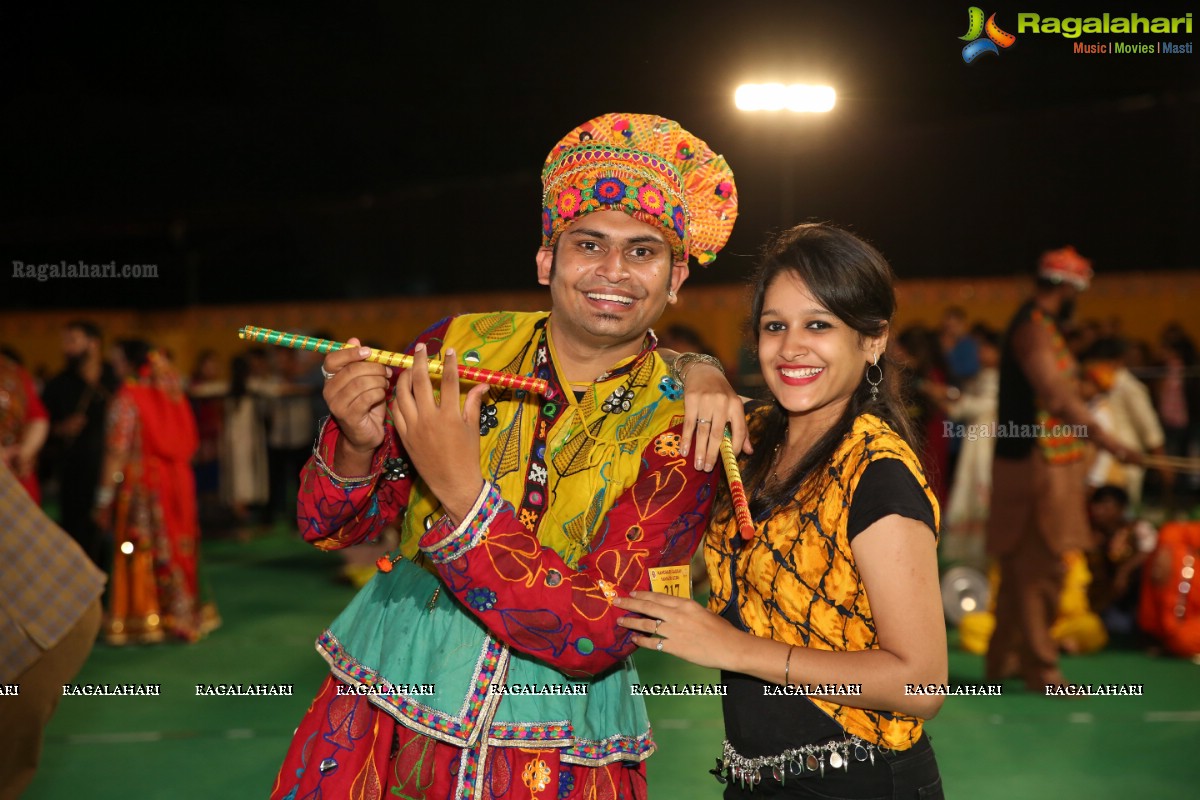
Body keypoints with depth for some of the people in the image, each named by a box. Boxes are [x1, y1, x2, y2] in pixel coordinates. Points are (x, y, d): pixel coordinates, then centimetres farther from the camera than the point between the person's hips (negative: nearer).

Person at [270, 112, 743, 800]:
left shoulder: (682, 431, -12)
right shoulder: (457, 345, -4)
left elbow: (596, 638, -21)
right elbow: (329, 528, 2)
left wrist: (462, 493, -30)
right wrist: (357, 445, -19)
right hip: (381, 720, 3)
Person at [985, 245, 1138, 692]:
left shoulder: (1042, 327, 17)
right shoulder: (1034, 328, -16)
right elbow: (1056, 396, -28)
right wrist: (1105, 440, -35)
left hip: (1048, 465, 11)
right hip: (1038, 465, -11)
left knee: (1025, 566, 15)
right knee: (1041, 567, -6)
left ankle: (1004, 660, 24)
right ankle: (1040, 668, 0)